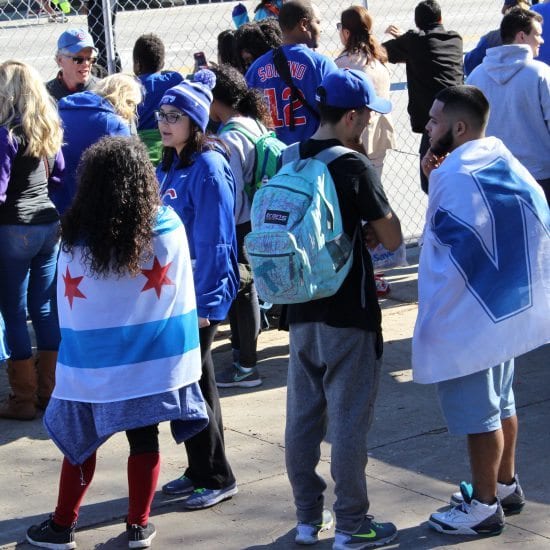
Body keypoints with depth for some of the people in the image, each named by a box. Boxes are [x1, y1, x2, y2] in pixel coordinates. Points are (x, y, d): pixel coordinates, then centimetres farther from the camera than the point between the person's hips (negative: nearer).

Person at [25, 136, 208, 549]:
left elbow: (68, 306, -3)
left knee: (81, 441, 11)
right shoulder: (168, 229, -8)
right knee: (144, 439, 11)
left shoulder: (77, 238, -11)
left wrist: (81, 345, 9)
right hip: (153, 360, 1)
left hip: (94, 363, -1)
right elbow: (181, 299, -1)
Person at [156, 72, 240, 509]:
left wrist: (204, 302, -18)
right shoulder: (169, 167, 10)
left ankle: (217, 478, 11)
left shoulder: (208, 168, -16)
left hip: (200, 294, -8)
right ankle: (199, 470, 25)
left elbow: (213, 242, -18)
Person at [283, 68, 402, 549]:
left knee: (303, 418, 12)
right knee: (349, 422, 2)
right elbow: (392, 239, -12)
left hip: (301, 311, 6)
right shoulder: (355, 167, -16)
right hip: (349, 314, -6)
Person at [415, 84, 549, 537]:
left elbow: (459, 253, -24)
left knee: (477, 413, 3)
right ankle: (506, 484, 35)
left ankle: (484, 505, 14)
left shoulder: (456, 174, -22)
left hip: (469, 317, -9)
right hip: (506, 308, 9)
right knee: (500, 401, 22)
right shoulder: (499, 161, 5)